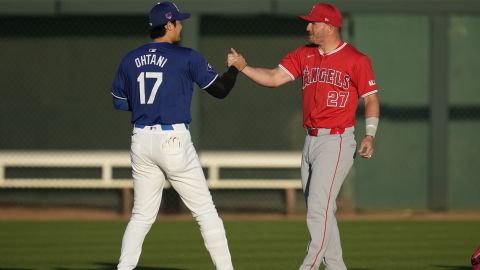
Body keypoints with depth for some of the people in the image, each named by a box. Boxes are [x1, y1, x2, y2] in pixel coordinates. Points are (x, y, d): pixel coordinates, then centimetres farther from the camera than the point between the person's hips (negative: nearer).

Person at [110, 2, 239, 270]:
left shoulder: (130, 59, 7)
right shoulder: (186, 57, -6)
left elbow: (119, 102, 15)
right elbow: (221, 89, 0)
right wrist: (234, 67, 18)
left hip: (141, 142, 5)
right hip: (174, 141, -5)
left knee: (142, 215, 12)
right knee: (206, 210, 4)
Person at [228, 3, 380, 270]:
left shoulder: (356, 60, -7)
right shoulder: (304, 55, 10)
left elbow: (371, 98, -5)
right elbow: (274, 77, 4)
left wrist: (370, 135, -16)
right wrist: (243, 67, -10)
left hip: (336, 142, -7)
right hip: (311, 141, 7)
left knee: (319, 207, -14)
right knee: (319, 211, 10)